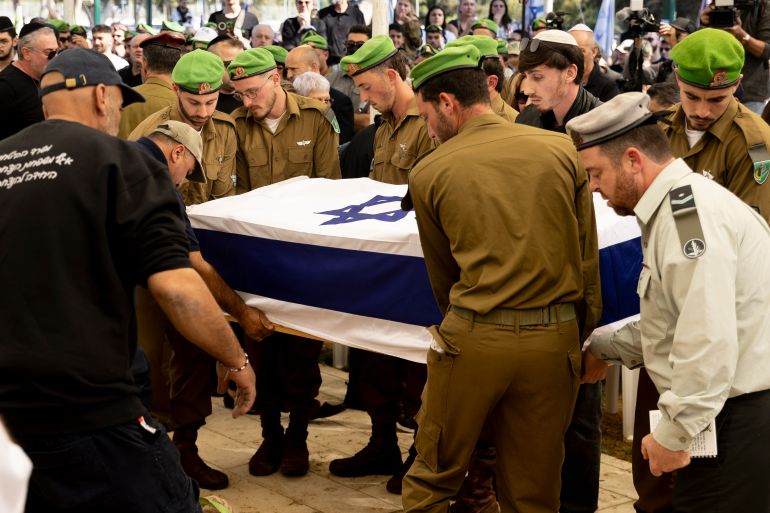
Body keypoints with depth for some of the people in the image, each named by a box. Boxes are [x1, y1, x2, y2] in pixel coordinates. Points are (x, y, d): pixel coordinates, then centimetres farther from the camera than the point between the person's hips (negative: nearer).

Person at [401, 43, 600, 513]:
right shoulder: (563, 151, 3)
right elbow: (588, 259, 7)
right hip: (555, 338, 2)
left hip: (474, 337, -2)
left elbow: (442, 275, 9)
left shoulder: (430, 171, -1)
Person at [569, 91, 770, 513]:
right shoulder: (678, 206, 15)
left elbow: (709, 340, -26)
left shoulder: (687, 209, -20)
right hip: (729, 412, 10)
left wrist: (672, 433, -20)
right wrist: (603, 349, 24)